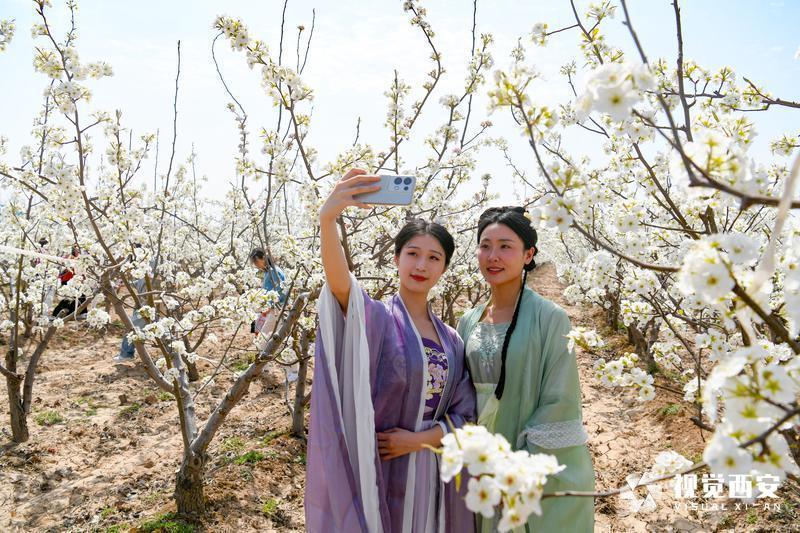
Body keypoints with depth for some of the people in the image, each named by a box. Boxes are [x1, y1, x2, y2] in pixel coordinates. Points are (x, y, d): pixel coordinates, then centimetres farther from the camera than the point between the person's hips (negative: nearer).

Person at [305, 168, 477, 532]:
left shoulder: (450, 339, 7)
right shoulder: (376, 319, -9)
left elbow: (464, 414, 7)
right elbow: (340, 284, -32)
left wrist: (418, 440, -11)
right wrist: (327, 219, -48)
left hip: (433, 475, 5)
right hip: (380, 473, -5)